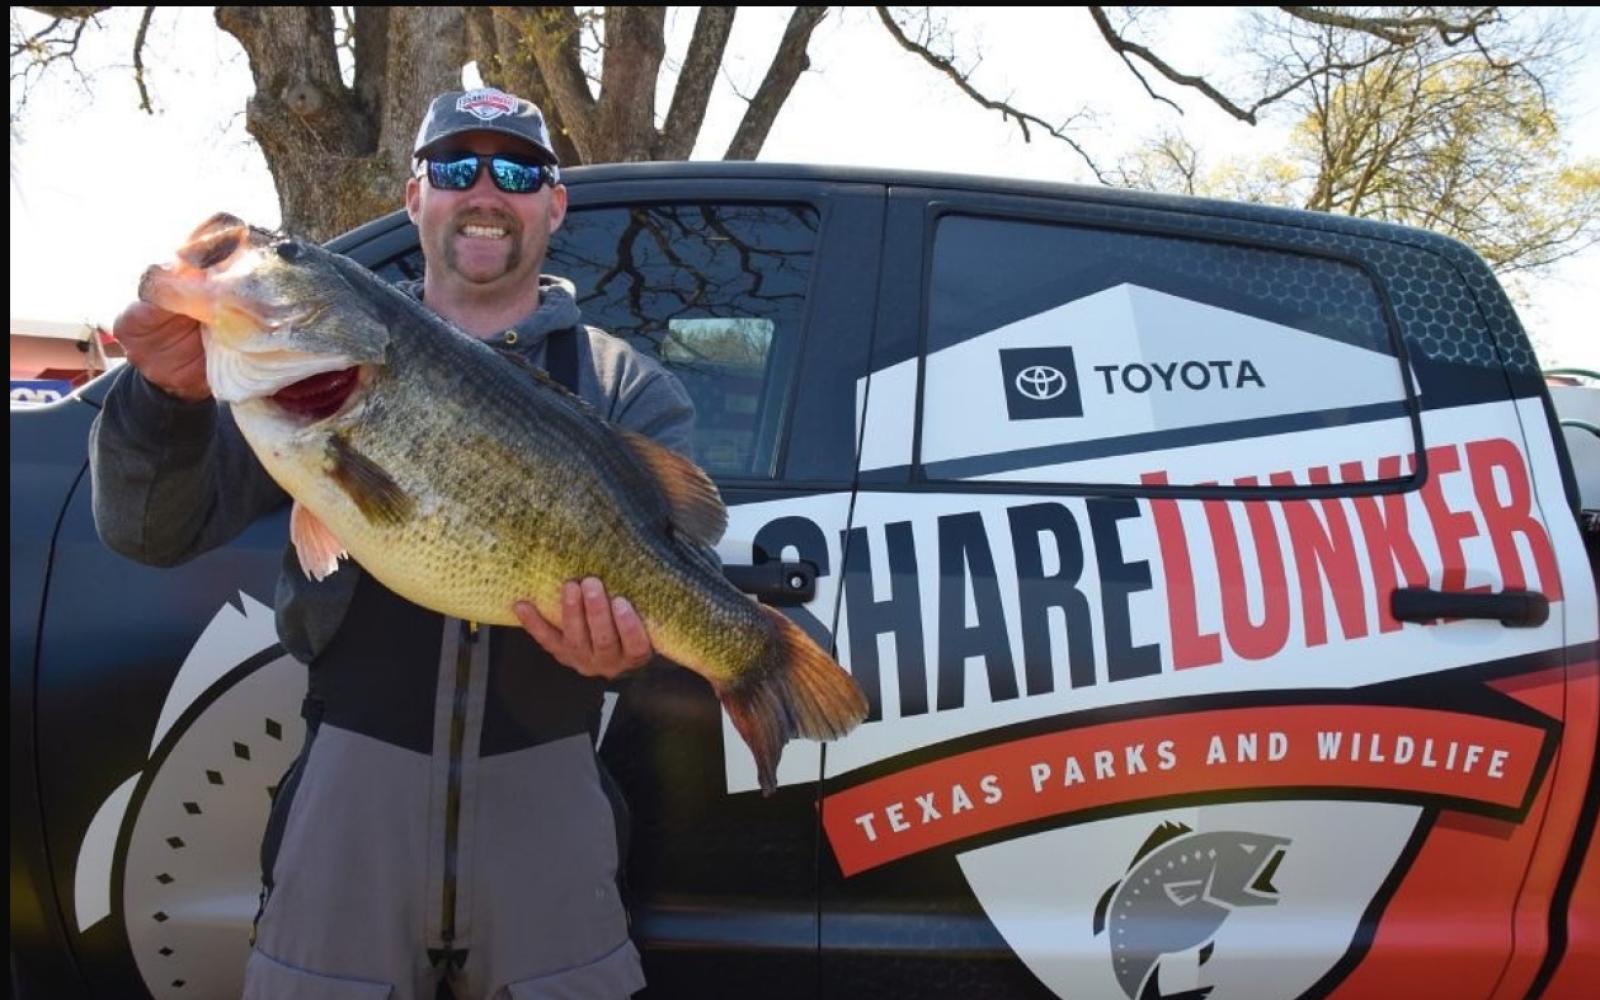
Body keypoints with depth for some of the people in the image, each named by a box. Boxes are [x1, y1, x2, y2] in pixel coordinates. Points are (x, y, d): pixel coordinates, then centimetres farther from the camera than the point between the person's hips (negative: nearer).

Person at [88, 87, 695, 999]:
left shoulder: (627, 388, 7)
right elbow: (156, 531, 1)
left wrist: (627, 631, -28)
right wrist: (174, 395, -19)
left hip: (547, 785, 0)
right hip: (356, 778, 1)